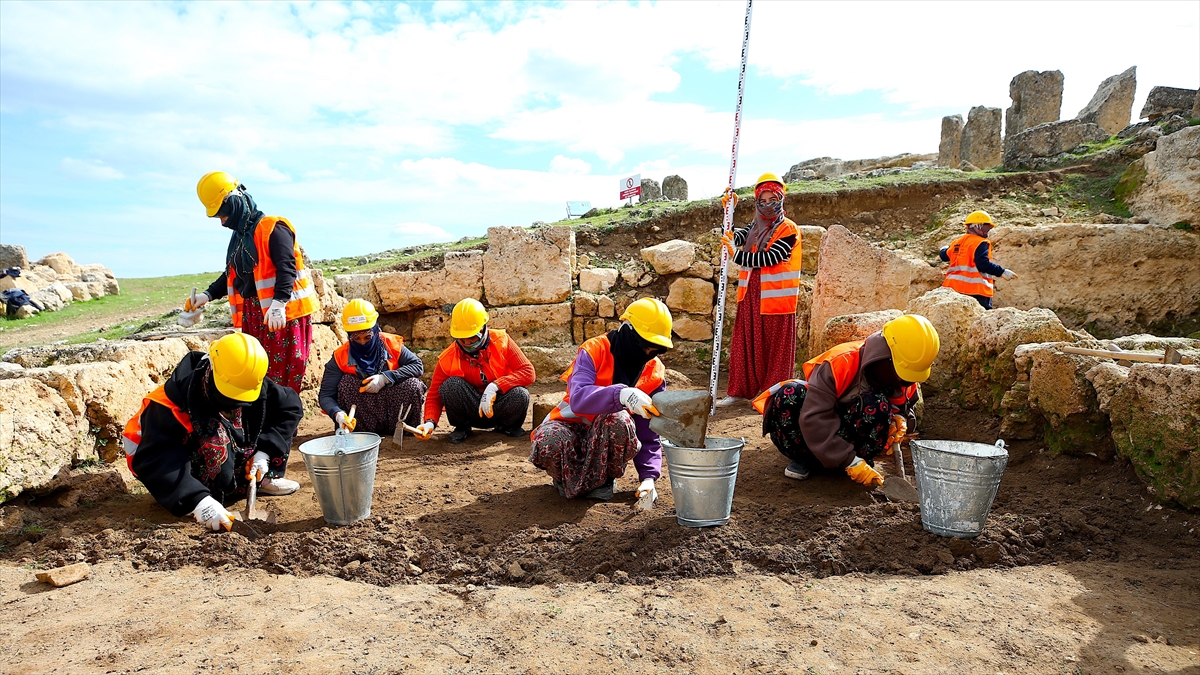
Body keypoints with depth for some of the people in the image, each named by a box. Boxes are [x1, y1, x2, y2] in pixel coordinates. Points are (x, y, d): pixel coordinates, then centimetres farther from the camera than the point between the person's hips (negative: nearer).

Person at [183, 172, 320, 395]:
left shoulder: (273, 228, -10)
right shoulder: (238, 236, 18)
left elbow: (286, 269, -21)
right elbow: (232, 275, 27)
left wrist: (278, 304, -33)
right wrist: (208, 295, 13)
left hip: (282, 312, -9)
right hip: (251, 314, 9)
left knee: (284, 372, -6)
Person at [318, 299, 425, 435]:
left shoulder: (391, 344, -10)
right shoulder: (340, 357, -13)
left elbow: (418, 366, -14)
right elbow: (325, 395, -17)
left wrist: (385, 378, -27)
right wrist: (337, 414, -39)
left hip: (394, 408, 0)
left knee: (414, 385, -26)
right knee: (346, 383, -25)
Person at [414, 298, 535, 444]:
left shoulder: (501, 341, -12)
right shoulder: (448, 358, -11)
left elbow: (528, 372, -17)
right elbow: (434, 396, -7)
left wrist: (495, 386, -30)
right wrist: (430, 422, -28)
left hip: (499, 409, 0)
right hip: (471, 414, 0)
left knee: (520, 394, -32)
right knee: (451, 384, -28)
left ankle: (507, 425, 2)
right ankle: (462, 427, 0)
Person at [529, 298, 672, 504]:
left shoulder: (655, 373, -5)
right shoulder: (595, 350, -17)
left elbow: (649, 435, -4)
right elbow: (578, 398, -36)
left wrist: (649, 477, -19)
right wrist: (621, 394, -54)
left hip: (607, 439, 2)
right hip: (572, 426, -2)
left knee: (619, 420, -35)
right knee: (548, 442, -38)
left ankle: (602, 480, -8)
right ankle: (569, 478, -3)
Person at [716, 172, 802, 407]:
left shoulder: (788, 229, -6)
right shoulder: (756, 227, 15)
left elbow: (769, 258, -17)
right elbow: (733, 238, 1)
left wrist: (737, 255, -16)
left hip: (775, 298, -6)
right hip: (751, 295, 6)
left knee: (775, 348, 0)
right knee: (745, 343, 7)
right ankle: (739, 391, 15)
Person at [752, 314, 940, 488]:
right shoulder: (840, 362, -31)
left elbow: (905, 407, 7)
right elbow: (814, 418, -36)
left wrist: (900, 419, -20)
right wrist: (850, 461, -39)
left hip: (852, 429, 3)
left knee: (878, 406, -31)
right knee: (789, 396, -34)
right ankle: (805, 458, -11)